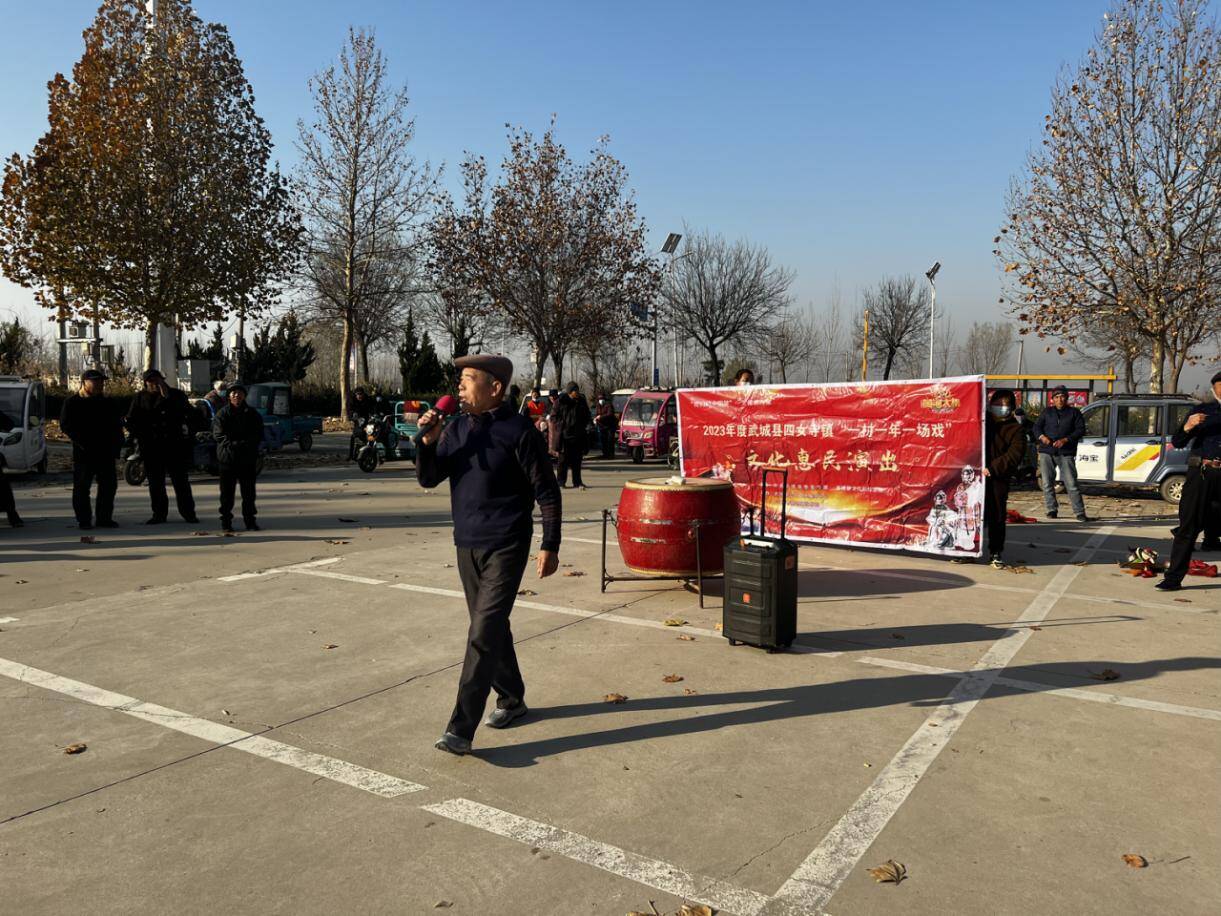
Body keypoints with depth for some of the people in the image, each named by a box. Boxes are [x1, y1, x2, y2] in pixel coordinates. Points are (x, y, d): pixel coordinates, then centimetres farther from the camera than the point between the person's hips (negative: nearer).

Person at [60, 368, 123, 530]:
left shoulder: (108, 403, 14)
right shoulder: (73, 403, 1)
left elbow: (117, 426, 17)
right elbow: (65, 425, -6)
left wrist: (116, 444, 3)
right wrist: (83, 443, -16)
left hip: (106, 453, 4)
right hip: (83, 454, -4)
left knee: (108, 486, 5)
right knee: (82, 488, 0)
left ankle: (104, 518, 15)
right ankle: (83, 520, 8)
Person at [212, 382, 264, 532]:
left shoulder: (252, 414, 7)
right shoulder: (222, 414, 3)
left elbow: (258, 435, 4)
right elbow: (218, 435, -4)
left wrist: (244, 444, -12)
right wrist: (234, 445, -17)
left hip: (248, 458, 1)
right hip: (227, 458, -1)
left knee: (249, 491, 4)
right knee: (227, 491, 3)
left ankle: (250, 520, 12)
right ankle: (226, 521, 10)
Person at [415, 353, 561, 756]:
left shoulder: (518, 430, -11)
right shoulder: (456, 428, 6)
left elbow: (547, 491, -8)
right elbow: (428, 479, 8)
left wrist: (550, 546, -11)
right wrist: (427, 442, -9)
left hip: (505, 546, -6)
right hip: (467, 544, 7)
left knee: (484, 635, -10)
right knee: (491, 628, 17)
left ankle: (461, 729, -8)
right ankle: (510, 698, 36)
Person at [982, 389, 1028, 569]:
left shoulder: (1015, 429, 2)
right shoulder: (984, 420, 13)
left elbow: (1014, 456, -11)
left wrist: (992, 468, -20)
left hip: (998, 479, -3)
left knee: (997, 517, 1)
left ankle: (995, 553, 12)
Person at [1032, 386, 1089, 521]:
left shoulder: (1074, 413, 10)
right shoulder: (1047, 412, 16)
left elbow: (1081, 430, 2)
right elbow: (1036, 427, 11)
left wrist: (1065, 440, -12)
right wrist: (1042, 437, -11)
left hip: (1066, 453, -2)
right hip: (1046, 452, 2)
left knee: (1071, 483, -7)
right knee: (1047, 482, 2)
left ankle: (1080, 512, -5)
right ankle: (1051, 509, 12)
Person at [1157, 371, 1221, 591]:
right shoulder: (1202, 411, 10)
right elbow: (1177, 442, 4)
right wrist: (1187, 427, -16)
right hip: (1200, 473, -1)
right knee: (1188, 526, -1)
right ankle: (1173, 578, 0)